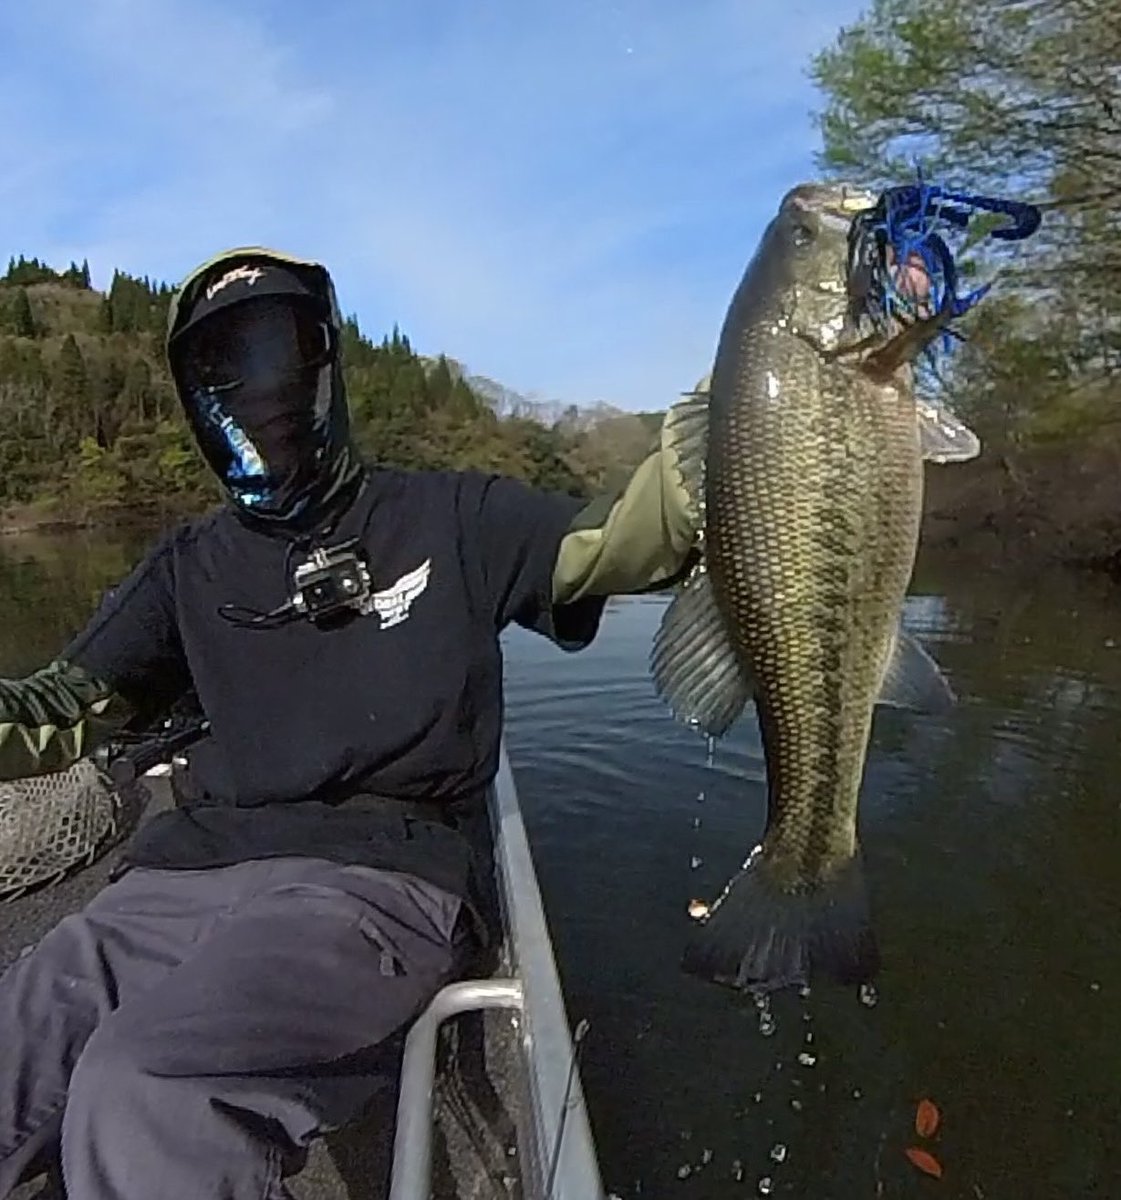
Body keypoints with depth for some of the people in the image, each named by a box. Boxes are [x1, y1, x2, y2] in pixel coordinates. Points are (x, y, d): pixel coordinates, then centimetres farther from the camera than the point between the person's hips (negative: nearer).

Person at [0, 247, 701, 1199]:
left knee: (143, 1094, -28)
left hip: (381, 873, -4)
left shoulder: (448, 517, 9)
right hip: (182, 876, 5)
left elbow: (631, 539, -1)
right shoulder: (191, 568, 19)